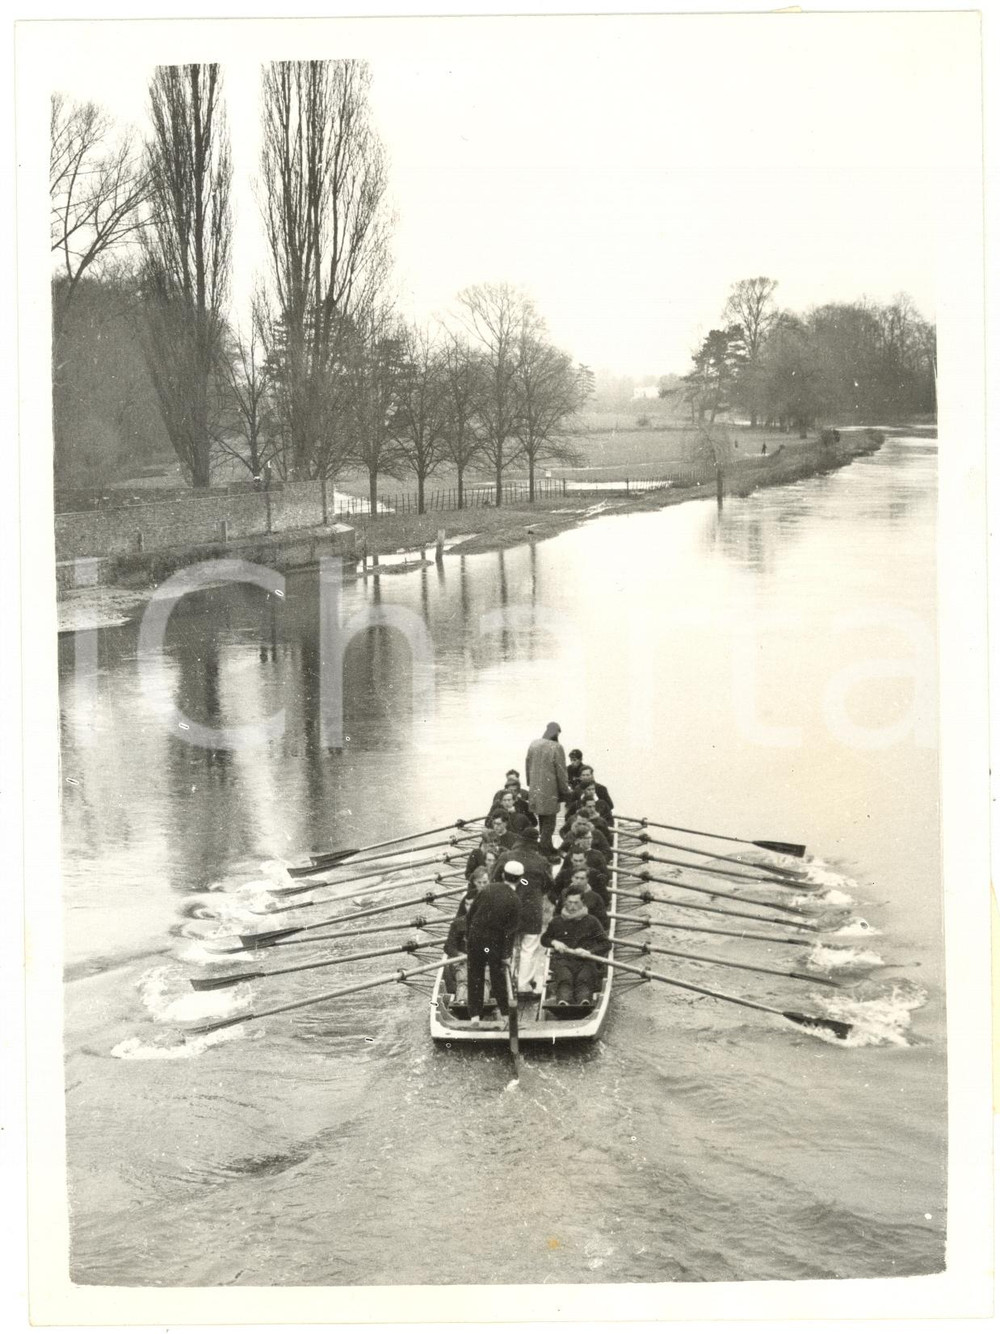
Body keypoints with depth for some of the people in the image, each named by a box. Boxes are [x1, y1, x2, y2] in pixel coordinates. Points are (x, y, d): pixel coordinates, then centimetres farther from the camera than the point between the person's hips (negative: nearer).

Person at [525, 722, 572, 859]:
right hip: (549, 791, -6)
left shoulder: (533, 745, 2)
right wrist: (565, 789, 0)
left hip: (535, 790, 6)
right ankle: (546, 852, 7)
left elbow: (527, 765, 12)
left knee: (542, 822, 21)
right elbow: (561, 771, -12)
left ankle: (546, 847, 33)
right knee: (549, 823, 5)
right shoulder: (556, 748, -16)